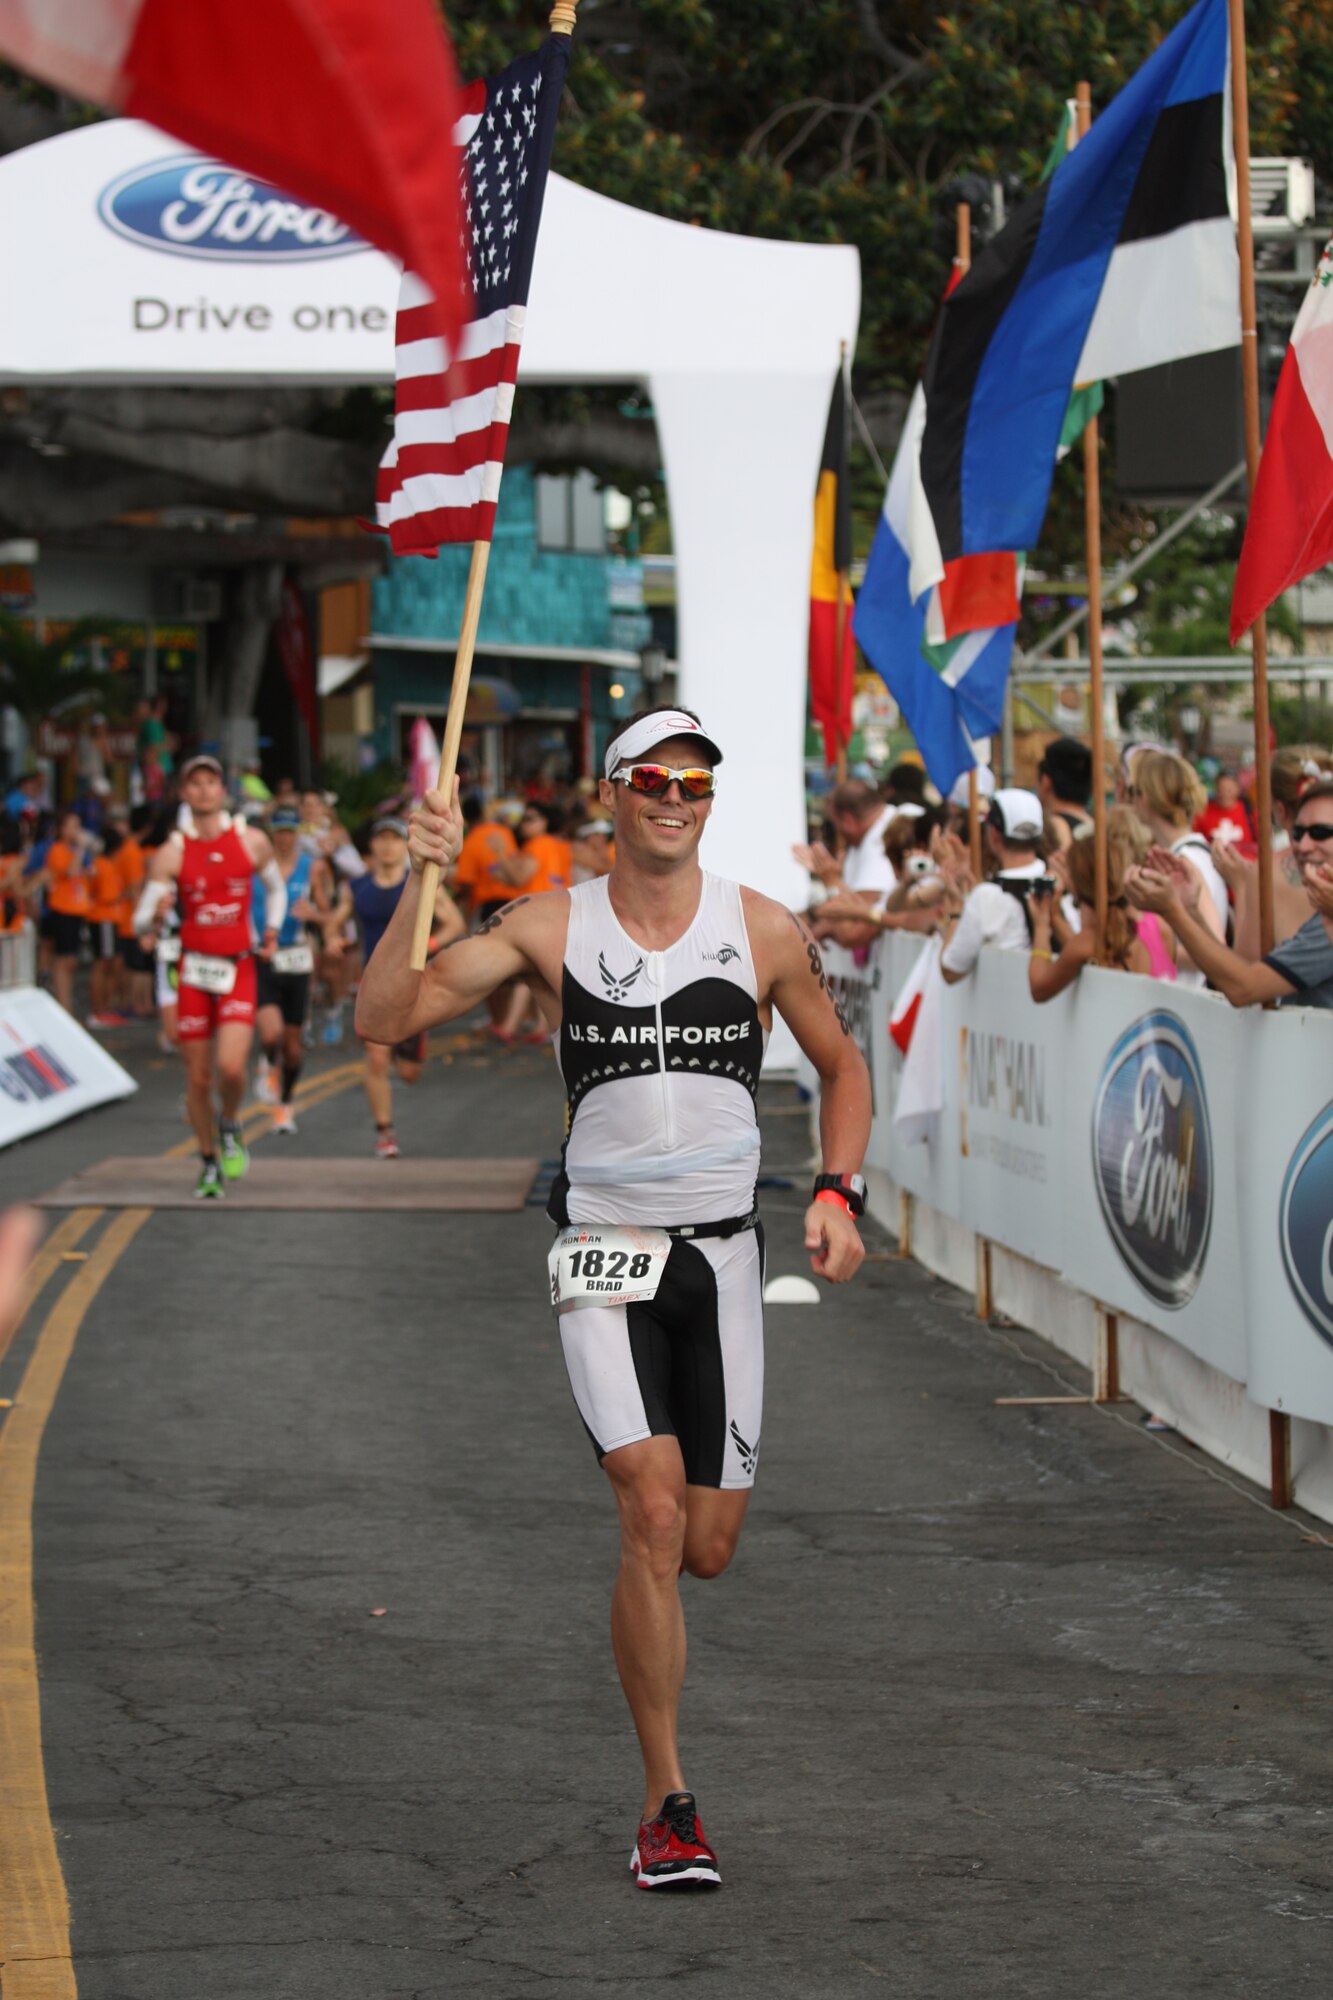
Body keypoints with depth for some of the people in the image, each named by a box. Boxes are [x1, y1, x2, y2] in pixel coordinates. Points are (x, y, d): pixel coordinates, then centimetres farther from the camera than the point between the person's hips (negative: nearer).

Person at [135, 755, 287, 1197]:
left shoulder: (252, 842, 2)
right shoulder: (171, 853, -3)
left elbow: (276, 888, 21)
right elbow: (141, 923, -5)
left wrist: (272, 930, 7)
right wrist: (155, 916, -27)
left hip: (238, 967, 0)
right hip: (192, 968, 0)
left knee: (231, 1066, -18)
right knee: (198, 1077, 3)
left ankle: (230, 1127, 14)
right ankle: (209, 1163, 22)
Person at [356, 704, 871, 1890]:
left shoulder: (766, 933, 1)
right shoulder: (550, 929, -1)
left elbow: (843, 1066, 15)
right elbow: (385, 1018, -7)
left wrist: (838, 1194, 0)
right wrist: (422, 884, -19)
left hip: (723, 1257, 2)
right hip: (603, 1256, -2)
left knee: (707, 1549, 3)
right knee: (654, 1510, -18)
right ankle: (667, 1805, -10)